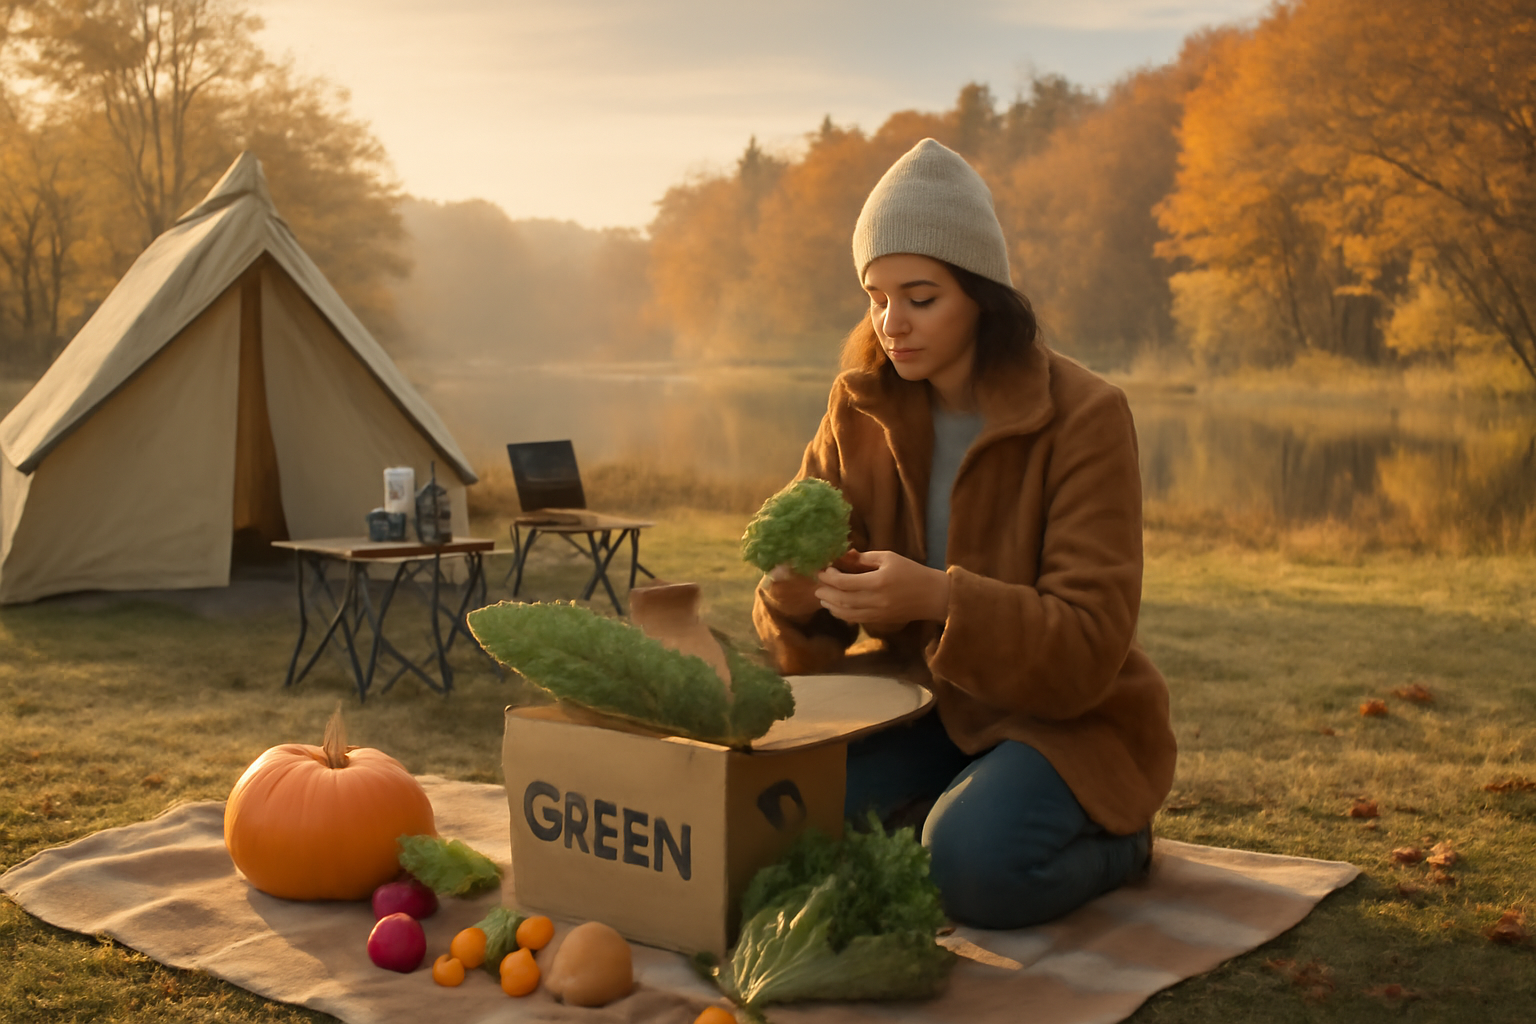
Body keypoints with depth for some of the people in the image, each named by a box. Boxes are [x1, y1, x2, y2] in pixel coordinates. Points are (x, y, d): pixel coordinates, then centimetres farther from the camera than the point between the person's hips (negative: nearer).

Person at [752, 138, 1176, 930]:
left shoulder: (1084, 416, -15)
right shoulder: (860, 407, -1)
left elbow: (1090, 646, -21)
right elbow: (814, 646, -1)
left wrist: (941, 599, -38)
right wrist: (791, 592, -26)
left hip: (1063, 717, -4)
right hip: (917, 704, 4)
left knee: (971, 869, -31)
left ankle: (1115, 841, 2)